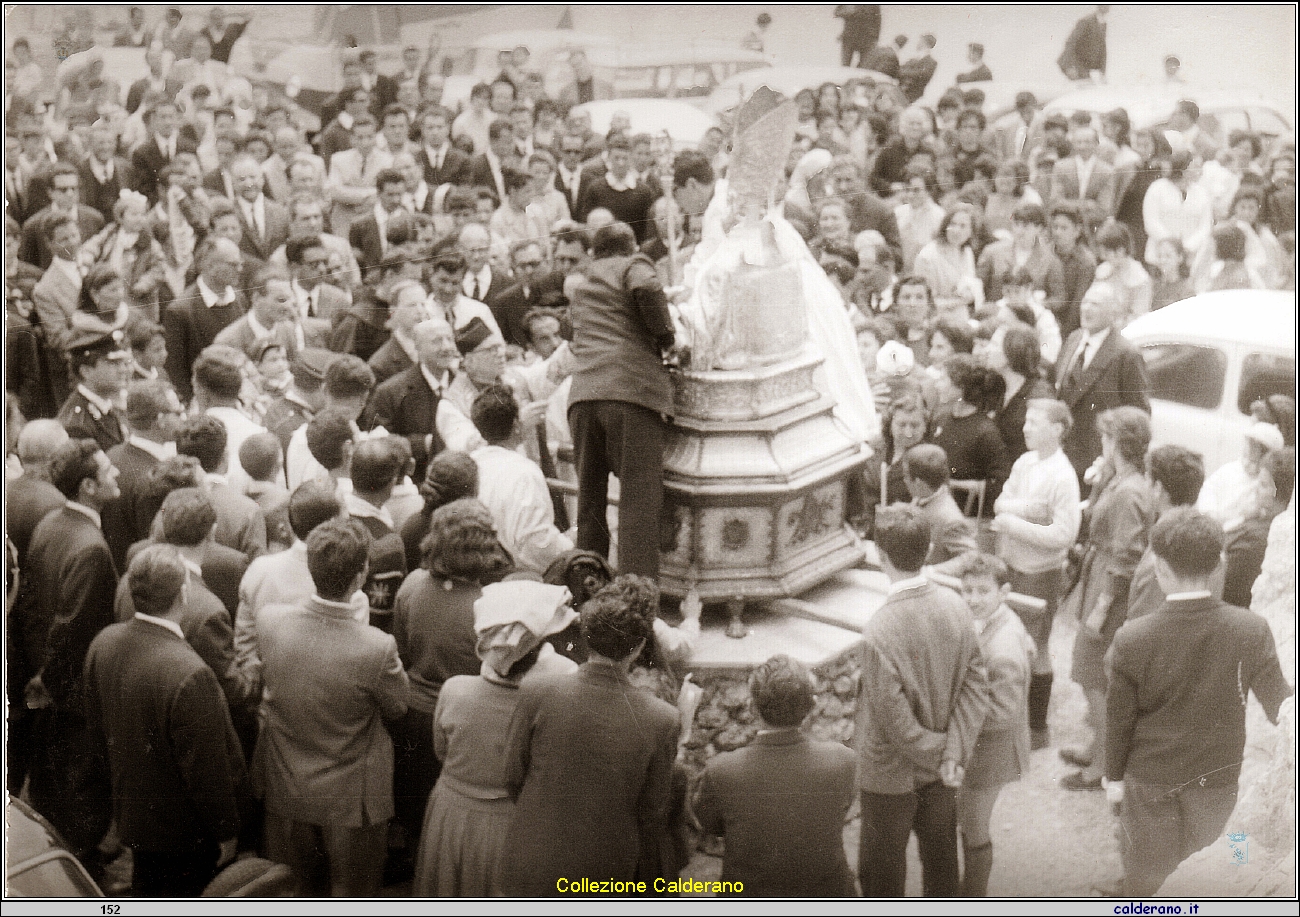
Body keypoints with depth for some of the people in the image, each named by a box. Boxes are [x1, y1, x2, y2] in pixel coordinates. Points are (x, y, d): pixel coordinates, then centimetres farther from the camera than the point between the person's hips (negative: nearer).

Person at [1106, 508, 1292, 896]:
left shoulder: (1131, 640, -21)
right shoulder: (1251, 630, -19)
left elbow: (1119, 718, -9)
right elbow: (1280, 707, -8)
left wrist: (1114, 776, 7)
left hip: (1151, 781, -1)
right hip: (1219, 780, 2)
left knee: (1146, 880, 17)